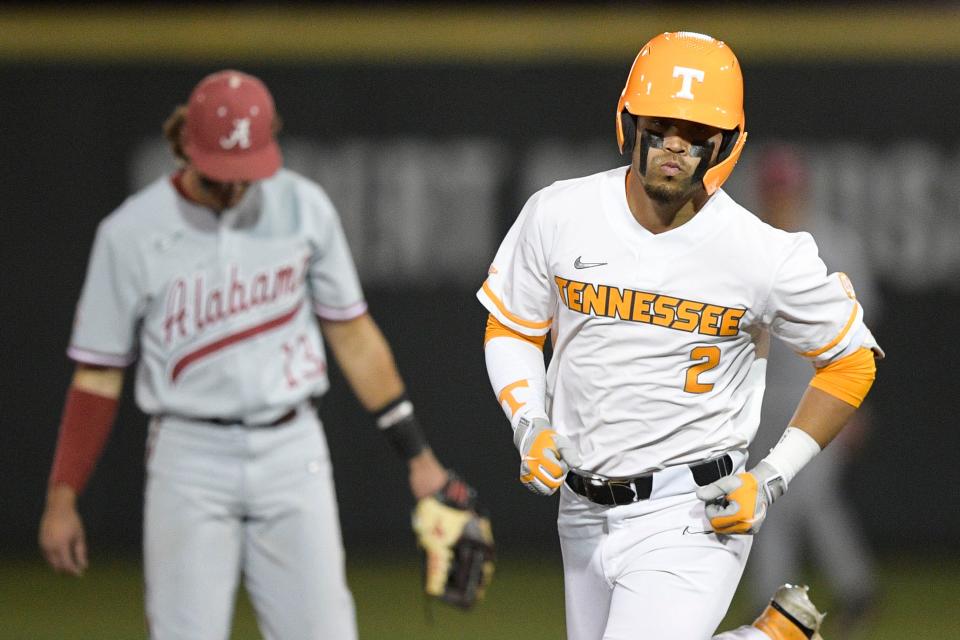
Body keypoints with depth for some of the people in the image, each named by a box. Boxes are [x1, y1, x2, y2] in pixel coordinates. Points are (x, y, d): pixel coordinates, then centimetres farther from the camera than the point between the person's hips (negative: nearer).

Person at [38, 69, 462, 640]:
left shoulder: (304, 206, 2)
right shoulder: (131, 233, -4)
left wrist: (418, 457, 9)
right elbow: (98, 376, 1)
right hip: (190, 459, -2)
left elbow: (352, 334, 10)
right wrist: (62, 498, -3)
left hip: (292, 453, 2)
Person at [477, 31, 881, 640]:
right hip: (584, 514, 5)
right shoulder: (559, 216, -4)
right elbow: (511, 329, 11)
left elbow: (851, 360, -1)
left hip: (694, 515, -5)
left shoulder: (766, 255, -14)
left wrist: (772, 478, -8)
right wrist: (529, 426, -6)